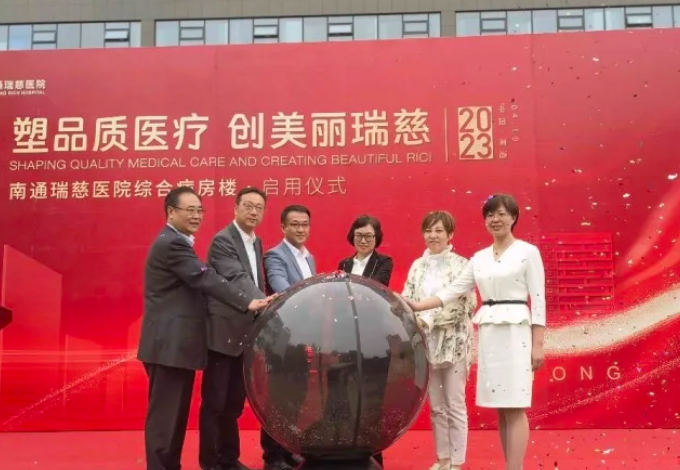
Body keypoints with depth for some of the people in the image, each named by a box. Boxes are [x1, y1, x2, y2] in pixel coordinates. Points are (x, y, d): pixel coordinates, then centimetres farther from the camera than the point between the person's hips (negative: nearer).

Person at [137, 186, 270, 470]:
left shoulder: (176, 242, 19)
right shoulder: (171, 244, -15)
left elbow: (196, 282, 17)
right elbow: (206, 279, -23)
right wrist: (247, 303, -27)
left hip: (177, 343, 10)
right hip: (170, 343, -10)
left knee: (176, 414, 15)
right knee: (164, 415, -4)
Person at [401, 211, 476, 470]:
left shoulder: (461, 265, -5)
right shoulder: (417, 266, 10)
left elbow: (465, 305, -14)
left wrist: (430, 319, -20)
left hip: (454, 343, -5)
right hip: (426, 343, 5)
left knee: (455, 405, 2)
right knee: (436, 405, 12)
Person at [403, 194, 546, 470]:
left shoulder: (528, 252, -1)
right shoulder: (479, 258, 13)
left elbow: (538, 299, -4)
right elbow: (453, 291, 10)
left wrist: (538, 345, -9)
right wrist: (418, 306, -1)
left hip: (515, 332, -5)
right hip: (488, 334, 6)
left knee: (515, 408, -7)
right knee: (500, 408, 7)